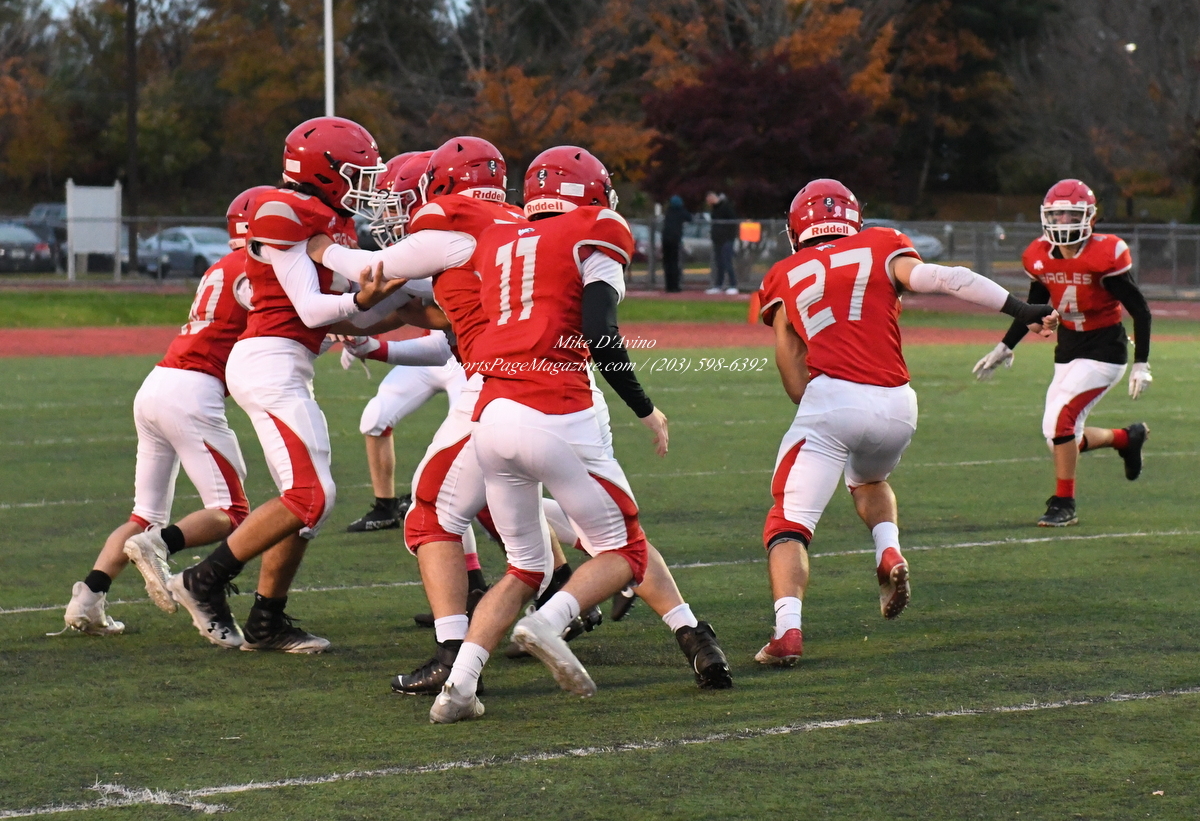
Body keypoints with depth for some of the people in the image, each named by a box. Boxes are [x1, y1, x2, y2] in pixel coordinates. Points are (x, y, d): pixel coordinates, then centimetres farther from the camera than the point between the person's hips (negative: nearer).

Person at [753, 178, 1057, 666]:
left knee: (789, 523, 2)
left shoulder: (785, 277, 17)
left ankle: (787, 630, -20)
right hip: (895, 407, 2)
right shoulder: (881, 249, 15)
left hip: (831, 399, -2)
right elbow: (946, 279, 1)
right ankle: (889, 553, 6)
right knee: (868, 480, 34)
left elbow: (789, 361, 13)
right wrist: (1022, 311, -1)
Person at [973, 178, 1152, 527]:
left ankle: (1063, 504, -5)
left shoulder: (1106, 255, -18)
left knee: (1061, 419, -20)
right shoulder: (1041, 257, -2)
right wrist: (1005, 347, 14)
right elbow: (1033, 307, 16)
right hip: (1067, 350, 7)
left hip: (1104, 351, -7)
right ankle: (1128, 437, 33)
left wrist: (1142, 364, -16)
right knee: (1062, 436, 5)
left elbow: (1140, 311, -13)